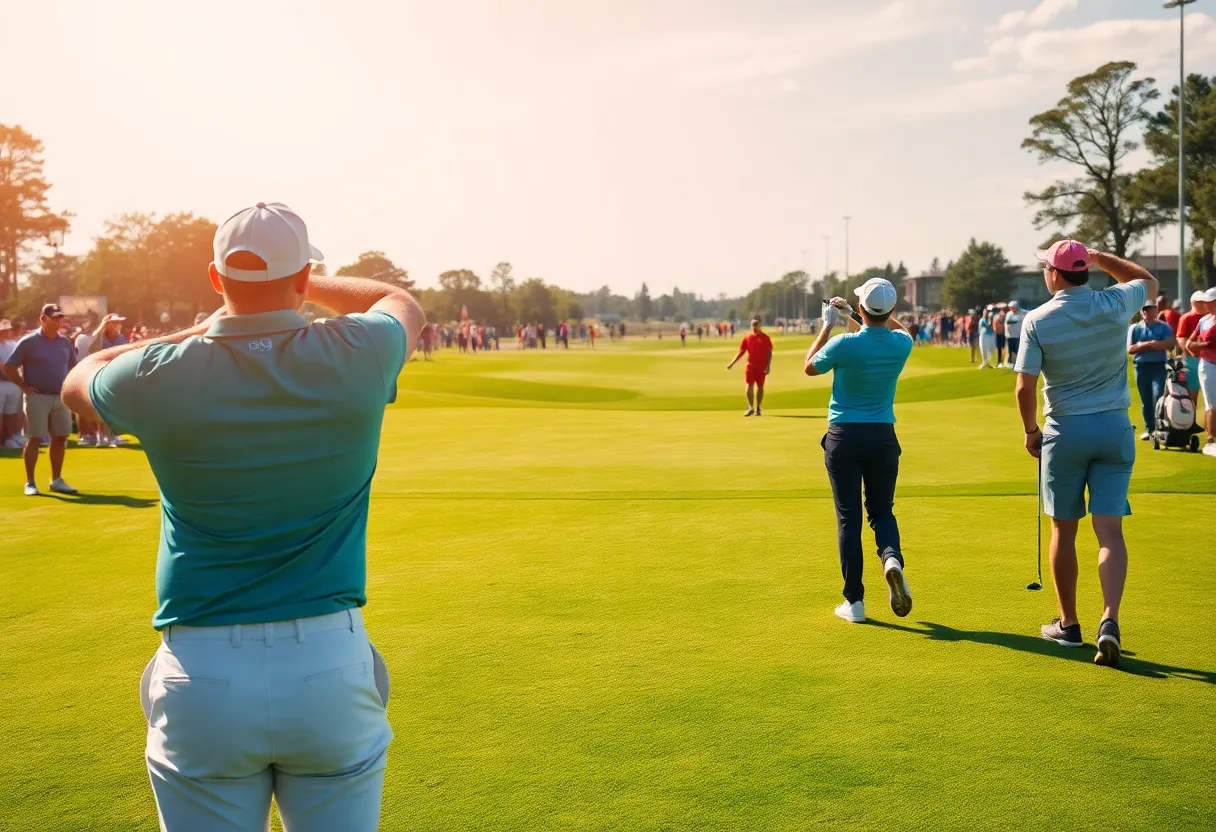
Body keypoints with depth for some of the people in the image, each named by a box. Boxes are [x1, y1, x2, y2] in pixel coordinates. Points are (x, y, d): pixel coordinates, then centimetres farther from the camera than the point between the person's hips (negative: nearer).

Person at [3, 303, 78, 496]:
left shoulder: (65, 342, 8)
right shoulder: (29, 341, -8)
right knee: (35, 438, -3)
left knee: (60, 438, 8)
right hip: (38, 397, -5)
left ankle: (56, 480, 18)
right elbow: (8, 367, -7)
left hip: (61, 397, 5)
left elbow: (72, 366, 22)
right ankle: (30, 483, 3)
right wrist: (24, 386, -10)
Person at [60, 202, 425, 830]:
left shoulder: (164, 377, -7)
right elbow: (403, 304, 17)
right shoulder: (354, 357, -8)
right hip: (331, 667, 0)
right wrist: (301, 285, 28)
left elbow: (79, 380, 18)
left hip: (201, 680, 1)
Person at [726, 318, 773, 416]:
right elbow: (741, 352, 10)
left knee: (760, 387, 6)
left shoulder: (765, 338, 1)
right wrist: (732, 363, 3)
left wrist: (768, 366, -11)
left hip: (761, 366, -1)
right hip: (750, 365, 1)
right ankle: (751, 407, 0)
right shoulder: (747, 337, 6)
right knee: (749, 385, -9)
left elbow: (769, 353, 0)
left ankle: (757, 408, 18)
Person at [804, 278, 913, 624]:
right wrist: (852, 316, 24)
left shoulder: (845, 344, -16)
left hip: (844, 436, -2)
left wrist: (827, 326, 12)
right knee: (882, 510, 16)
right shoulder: (902, 345, -4)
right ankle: (892, 557, -15)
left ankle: (854, 601, 3)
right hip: (883, 436, 3)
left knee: (848, 517, 3)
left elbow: (809, 367, 4)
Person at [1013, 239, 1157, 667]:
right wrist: (1099, 256, 16)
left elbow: (1025, 388, -11)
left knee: (1064, 531, 10)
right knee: (1110, 531, -1)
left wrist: (1031, 432, 6)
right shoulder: (1115, 304, -2)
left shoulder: (1038, 320, -8)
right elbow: (1148, 281, 22)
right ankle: (1110, 619, -17)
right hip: (1115, 428, 2)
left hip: (1064, 432, -1)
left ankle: (1068, 624, 20)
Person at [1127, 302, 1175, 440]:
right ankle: (1149, 429, 15)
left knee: (1158, 396, -15)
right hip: (1141, 367, 2)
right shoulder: (1134, 328, 8)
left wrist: (1143, 344, -16)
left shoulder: (1164, 327, 5)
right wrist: (1148, 344, -13)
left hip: (1159, 365, -2)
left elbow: (1171, 344, -7)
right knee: (1145, 400, 6)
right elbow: (1130, 349, 2)